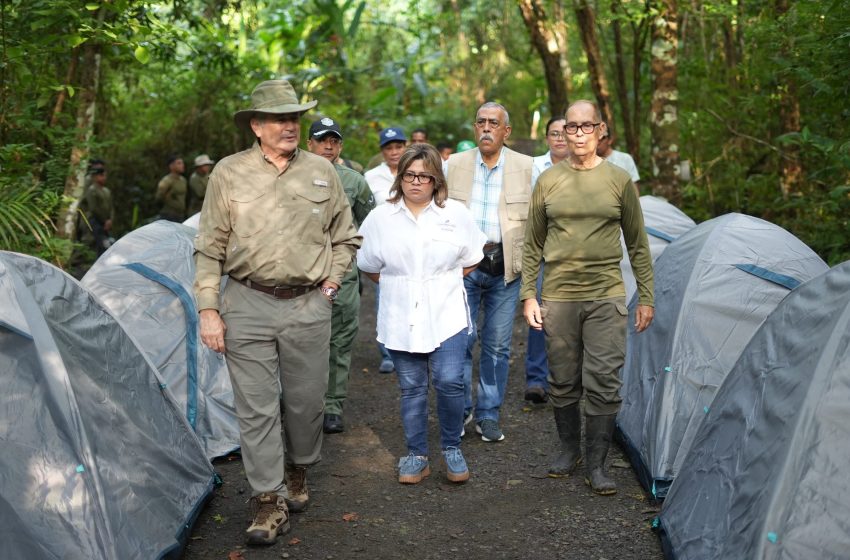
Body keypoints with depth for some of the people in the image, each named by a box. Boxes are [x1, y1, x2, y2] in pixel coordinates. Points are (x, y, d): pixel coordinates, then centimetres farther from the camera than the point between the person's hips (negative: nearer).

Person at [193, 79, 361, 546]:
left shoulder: (322, 171, 6)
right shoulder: (229, 173, 1)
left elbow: (345, 239, 16)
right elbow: (209, 249, 2)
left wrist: (330, 285, 6)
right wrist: (208, 309, -3)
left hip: (309, 306, 2)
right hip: (248, 305, -1)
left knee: (306, 401, 10)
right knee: (256, 406, -1)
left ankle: (298, 472, 35)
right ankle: (269, 501, 8)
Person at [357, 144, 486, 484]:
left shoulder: (456, 214, 2)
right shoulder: (380, 218, 3)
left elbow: (470, 261, 10)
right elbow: (370, 267, 12)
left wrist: (443, 280, 4)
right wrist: (399, 284, 6)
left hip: (446, 316, -1)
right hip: (401, 319, 1)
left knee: (449, 382, -10)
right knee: (411, 389, 8)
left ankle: (452, 449, 12)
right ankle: (417, 456, 20)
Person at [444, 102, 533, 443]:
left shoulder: (525, 167, 2)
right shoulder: (454, 165, 5)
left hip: (505, 269, 0)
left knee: (497, 346, 7)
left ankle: (488, 415, 19)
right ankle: (459, 410, 17)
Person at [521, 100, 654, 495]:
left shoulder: (619, 180, 2)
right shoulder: (548, 181, 4)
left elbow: (637, 245, 8)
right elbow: (532, 245, 9)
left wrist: (646, 297, 6)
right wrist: (528, 294, 2)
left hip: (606, 296, -1)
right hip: (558, 296, 1)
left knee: (603, 382, -2)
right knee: (563, 381, 9)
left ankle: (596, 464, 9)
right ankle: (569, 449, 29)